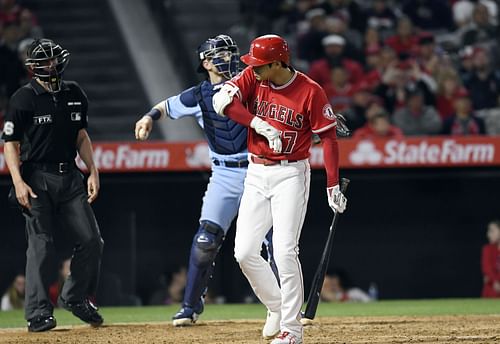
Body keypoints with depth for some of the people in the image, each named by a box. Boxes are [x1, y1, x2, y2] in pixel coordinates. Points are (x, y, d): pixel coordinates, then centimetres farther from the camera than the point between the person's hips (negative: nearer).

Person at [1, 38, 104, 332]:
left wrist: (93, 171, 9)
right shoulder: (24, 99, -6)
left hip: (70, 176, 5)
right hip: (38, 178, -5)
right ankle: (39, 313, -2)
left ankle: (76, 297, 19)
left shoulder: (74, 94, 9)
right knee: (41, 245, -7)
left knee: (92, 239, 0)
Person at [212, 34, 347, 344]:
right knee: (245, 252, 0)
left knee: (284, 251, -13)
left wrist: (333, 186, -13)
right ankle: (276, 307, 22)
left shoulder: (310, 92, -13)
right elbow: (222, 100, -16)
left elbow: (329, 137, -9)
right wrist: (259, 124, -26)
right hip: (256, 175, 5)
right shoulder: (252, 78, -2)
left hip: (290, 175, -5)